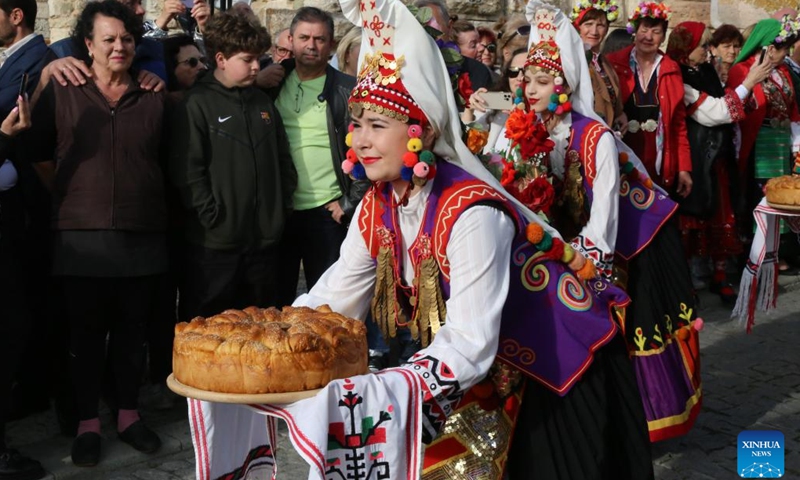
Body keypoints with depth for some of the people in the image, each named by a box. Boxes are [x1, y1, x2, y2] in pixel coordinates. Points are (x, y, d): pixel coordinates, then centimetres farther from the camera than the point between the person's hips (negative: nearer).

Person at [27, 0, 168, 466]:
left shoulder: (154, 98, 7)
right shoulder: (60, 91, 2)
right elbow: (40, 155, 6)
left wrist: (153, 206, 8)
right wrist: (69, 200, 3)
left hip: (143, 237, 2)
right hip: (84, 237, -1)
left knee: (133, 330, 11)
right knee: (87, 332, 7)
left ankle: (129, 414, 25)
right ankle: (88, 422, 19)